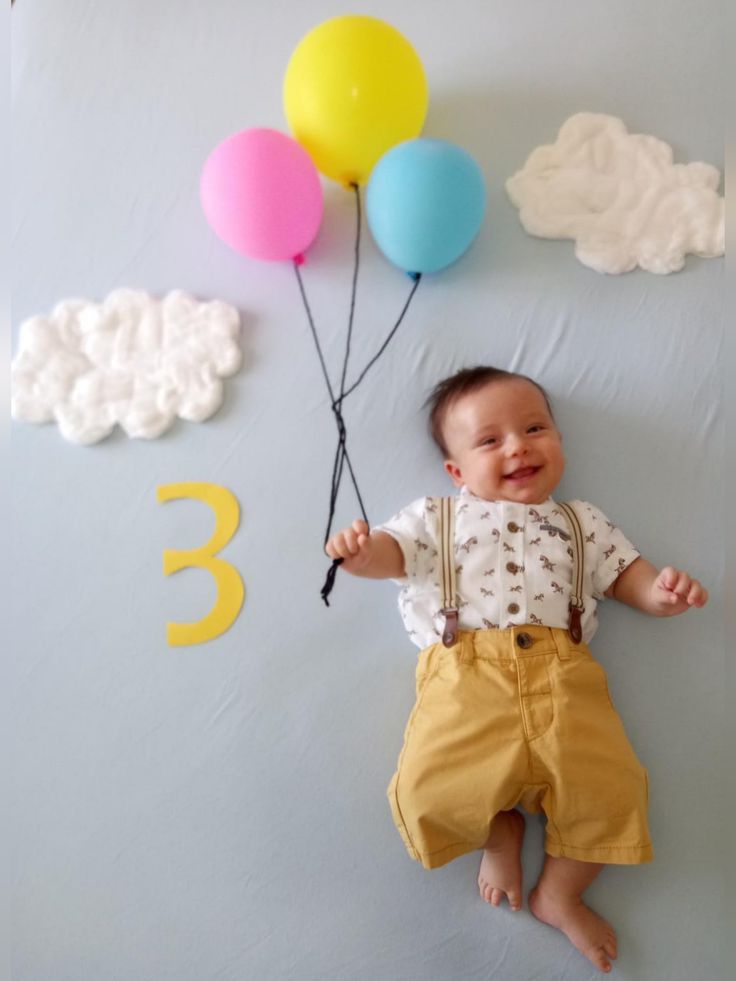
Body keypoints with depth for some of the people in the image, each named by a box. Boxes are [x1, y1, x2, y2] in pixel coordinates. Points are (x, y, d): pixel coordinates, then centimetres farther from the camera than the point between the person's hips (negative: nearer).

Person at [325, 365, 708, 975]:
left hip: (561, 674, 2)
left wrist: (661, 590, 0)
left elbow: (625, 574, 23)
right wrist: (362, 553, -18)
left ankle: (560, 895, 17)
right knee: (430, 793, -19)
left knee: (611, 788, -13)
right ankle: (500, 827, 17)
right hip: (465, 674, -1)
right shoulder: (438, 518, 17)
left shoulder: (582, 523, 23)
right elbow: (394, 550, 6)